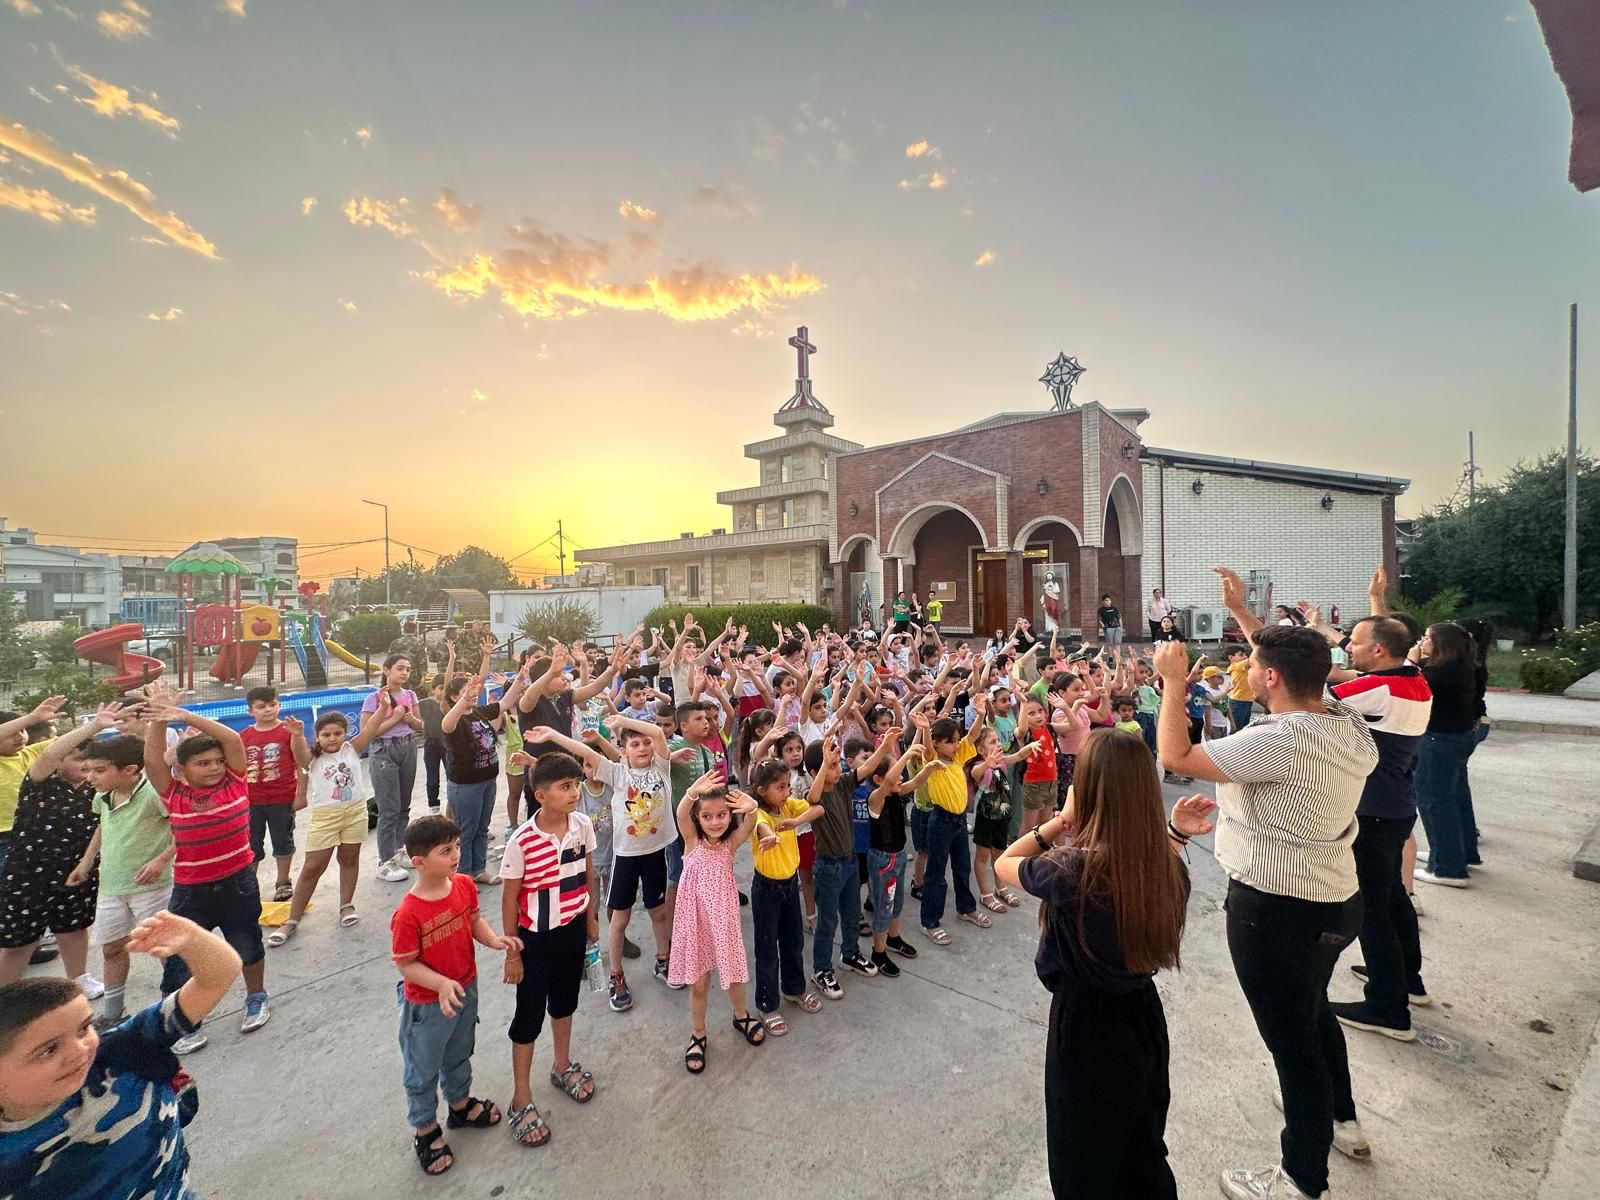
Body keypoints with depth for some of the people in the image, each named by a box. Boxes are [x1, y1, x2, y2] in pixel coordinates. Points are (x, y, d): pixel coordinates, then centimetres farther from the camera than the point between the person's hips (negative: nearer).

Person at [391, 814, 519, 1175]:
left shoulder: (464, 885, -15)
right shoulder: (408, 913, -32)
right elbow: (406, 964, -22)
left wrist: (494, 939, -17)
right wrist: (442, 984, -33)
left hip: (466, 990, 6)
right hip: (427, 1004, -5)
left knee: (459, 1056, 29)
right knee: (423, 1071, 20)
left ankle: (460, 1105, 54)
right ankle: (425, 1131, 44)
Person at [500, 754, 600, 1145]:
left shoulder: (583, 825, -13)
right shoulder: (521, 842, -26)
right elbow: (510, 899, -14)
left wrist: (592, 918, 9)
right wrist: (511, 951, -8)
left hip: (573, 929, 4)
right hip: (535, 937, -4)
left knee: (565, 1001, 24)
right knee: (529, 1015, 10)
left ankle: (562, 1066, 49)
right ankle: (521, 1101, 30)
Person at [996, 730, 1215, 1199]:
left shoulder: (1070, 868, -30)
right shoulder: (1169, 866, -14)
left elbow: (1003, 864, -10)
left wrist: (1061, 821, -12)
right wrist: (1174, 833, -1)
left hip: (1085, 1026, -5)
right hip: (1142, 1016, 5)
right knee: (1144, 1155, 30)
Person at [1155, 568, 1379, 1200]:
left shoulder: (1281, 741, -29)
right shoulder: (1349, 721, -3)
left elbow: (1175, 756, -25)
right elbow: (1295, 663, 14)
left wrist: (1174, 681, -15)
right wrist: (1242, 610, 15)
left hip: (1277, 909, -9)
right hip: (1335, 897, 9)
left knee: (1291, 1037, 8)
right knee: (1313, 1008, 31)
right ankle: (1340, 1115, 53)